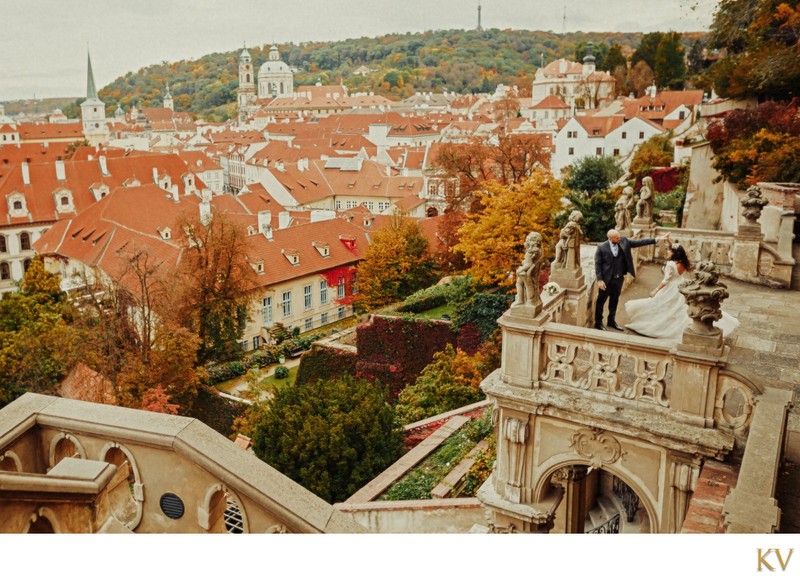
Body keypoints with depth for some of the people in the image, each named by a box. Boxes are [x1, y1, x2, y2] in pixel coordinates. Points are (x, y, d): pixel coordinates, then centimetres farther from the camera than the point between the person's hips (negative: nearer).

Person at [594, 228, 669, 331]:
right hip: (606, 279, -5)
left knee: (614, 300, 18)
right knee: (601, 300, 8)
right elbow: (597, 264, -12)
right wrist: (599, 280, -17)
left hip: (619, 278, 5)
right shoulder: (602, 248, -15)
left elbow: (639, 242, -2)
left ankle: (611, 321, 34)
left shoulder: (623, 242, -4)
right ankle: (598, 322, 22)